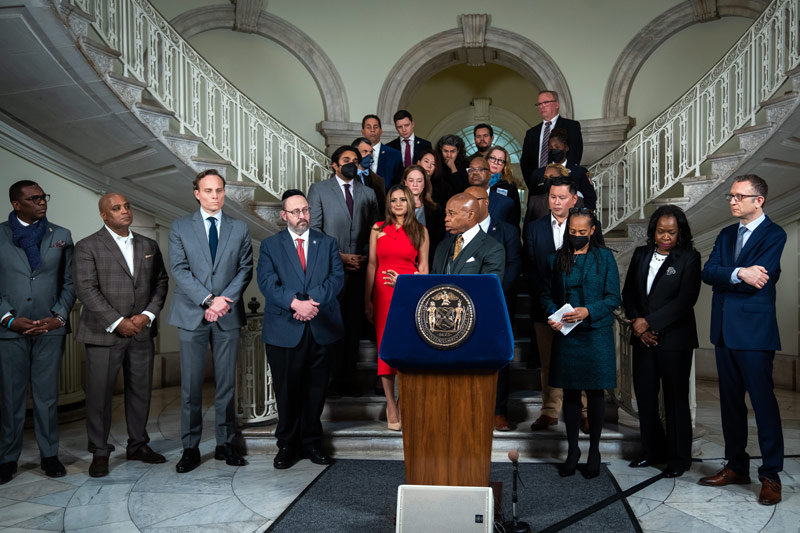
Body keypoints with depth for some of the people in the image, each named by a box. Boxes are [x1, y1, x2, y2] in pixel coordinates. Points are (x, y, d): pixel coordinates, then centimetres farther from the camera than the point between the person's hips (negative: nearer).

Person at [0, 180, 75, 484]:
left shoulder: (61, 236, 10)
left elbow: (69, 282, 8)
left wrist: (59, 317, -4)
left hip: (50, 328, 1)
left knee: (47, 395, 6)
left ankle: (49, 455, 17)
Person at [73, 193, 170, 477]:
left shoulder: (149, 246, 12)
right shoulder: (87, 247, -2)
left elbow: (161, 281, 10)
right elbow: (86, 289, -10)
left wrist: (148, 315, -5)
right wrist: (117, 322, -14)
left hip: (142, 332, 4)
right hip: (104, 333, -4)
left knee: (141, 391, 10)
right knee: (99, 393, 1)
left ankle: (138, 445, 24)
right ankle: (99, 452, 16)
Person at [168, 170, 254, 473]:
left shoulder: (239, 229, 10)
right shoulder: (180, 227, 6)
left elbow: (245, 269, 4)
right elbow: (179, 270, -3)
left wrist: (224, 300, -11)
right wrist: (209, 300, -13)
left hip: (228, 316, 1)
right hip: (192, 315, -1)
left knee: (226, 383, 7)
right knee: (191, 385, 2)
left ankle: (225, 444, 17)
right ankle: (190, 448, 12)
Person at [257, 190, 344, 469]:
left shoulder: (327, 242, 11)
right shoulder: (270, 245, 5)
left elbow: (337, 277, -2)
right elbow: (267, 283, -7)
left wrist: (313, 300, -18)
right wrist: (295, 303, -23)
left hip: (321, 328, 2)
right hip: (284, 330, -1)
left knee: (316, 389, 10)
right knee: (286, 391, 5)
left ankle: (312, 442, 25)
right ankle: (287, 444, 21)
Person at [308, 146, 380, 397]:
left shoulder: (368, 193, 16)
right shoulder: (318, 189, 5)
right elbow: (314, 229, -1)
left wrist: (366, 256, -2)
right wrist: (338, 256, -8)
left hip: (358, 269, 3)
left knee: (353, 324, 5)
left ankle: (348, 379, 14)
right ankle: (328, 379, 7)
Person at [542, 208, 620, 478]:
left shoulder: (604, 257, 2)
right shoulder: (556, 259, 9)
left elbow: (613, 298, -3)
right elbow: (546, 294, 11)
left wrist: (588, 311, -18)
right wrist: (552, 316, -8)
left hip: (596, 334, -2)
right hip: (566, 335, 2)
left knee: (595, 393, 5)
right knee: (570, 392, 8)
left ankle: (594, 451, 20)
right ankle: (572, 449, 22)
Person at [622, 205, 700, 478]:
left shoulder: (689, 258, -5)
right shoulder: (641, 254, 10)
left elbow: (685, 300, -13)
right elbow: (628, 292, 10)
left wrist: (649, 322, -14)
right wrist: (636, 322, -5)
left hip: (675, 340, -4)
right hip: (643, 338, 5)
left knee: (675, 399, 4)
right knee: (645, 396, 9)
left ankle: (679, 458, 18)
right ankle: (653, 451, 26)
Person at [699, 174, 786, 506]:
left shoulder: (774, 235, -5)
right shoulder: (726, 235, 15)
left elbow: (758, 278, -18)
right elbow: (707, 272, 0)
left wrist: (723, 278, -7)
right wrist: (738, 274, -16)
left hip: (754, 330, -7)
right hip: (725, 330, 7)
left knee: (763, 401, -2)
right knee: (730, 401, 13)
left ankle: (770, 475, 10)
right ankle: (736, 466, 24)